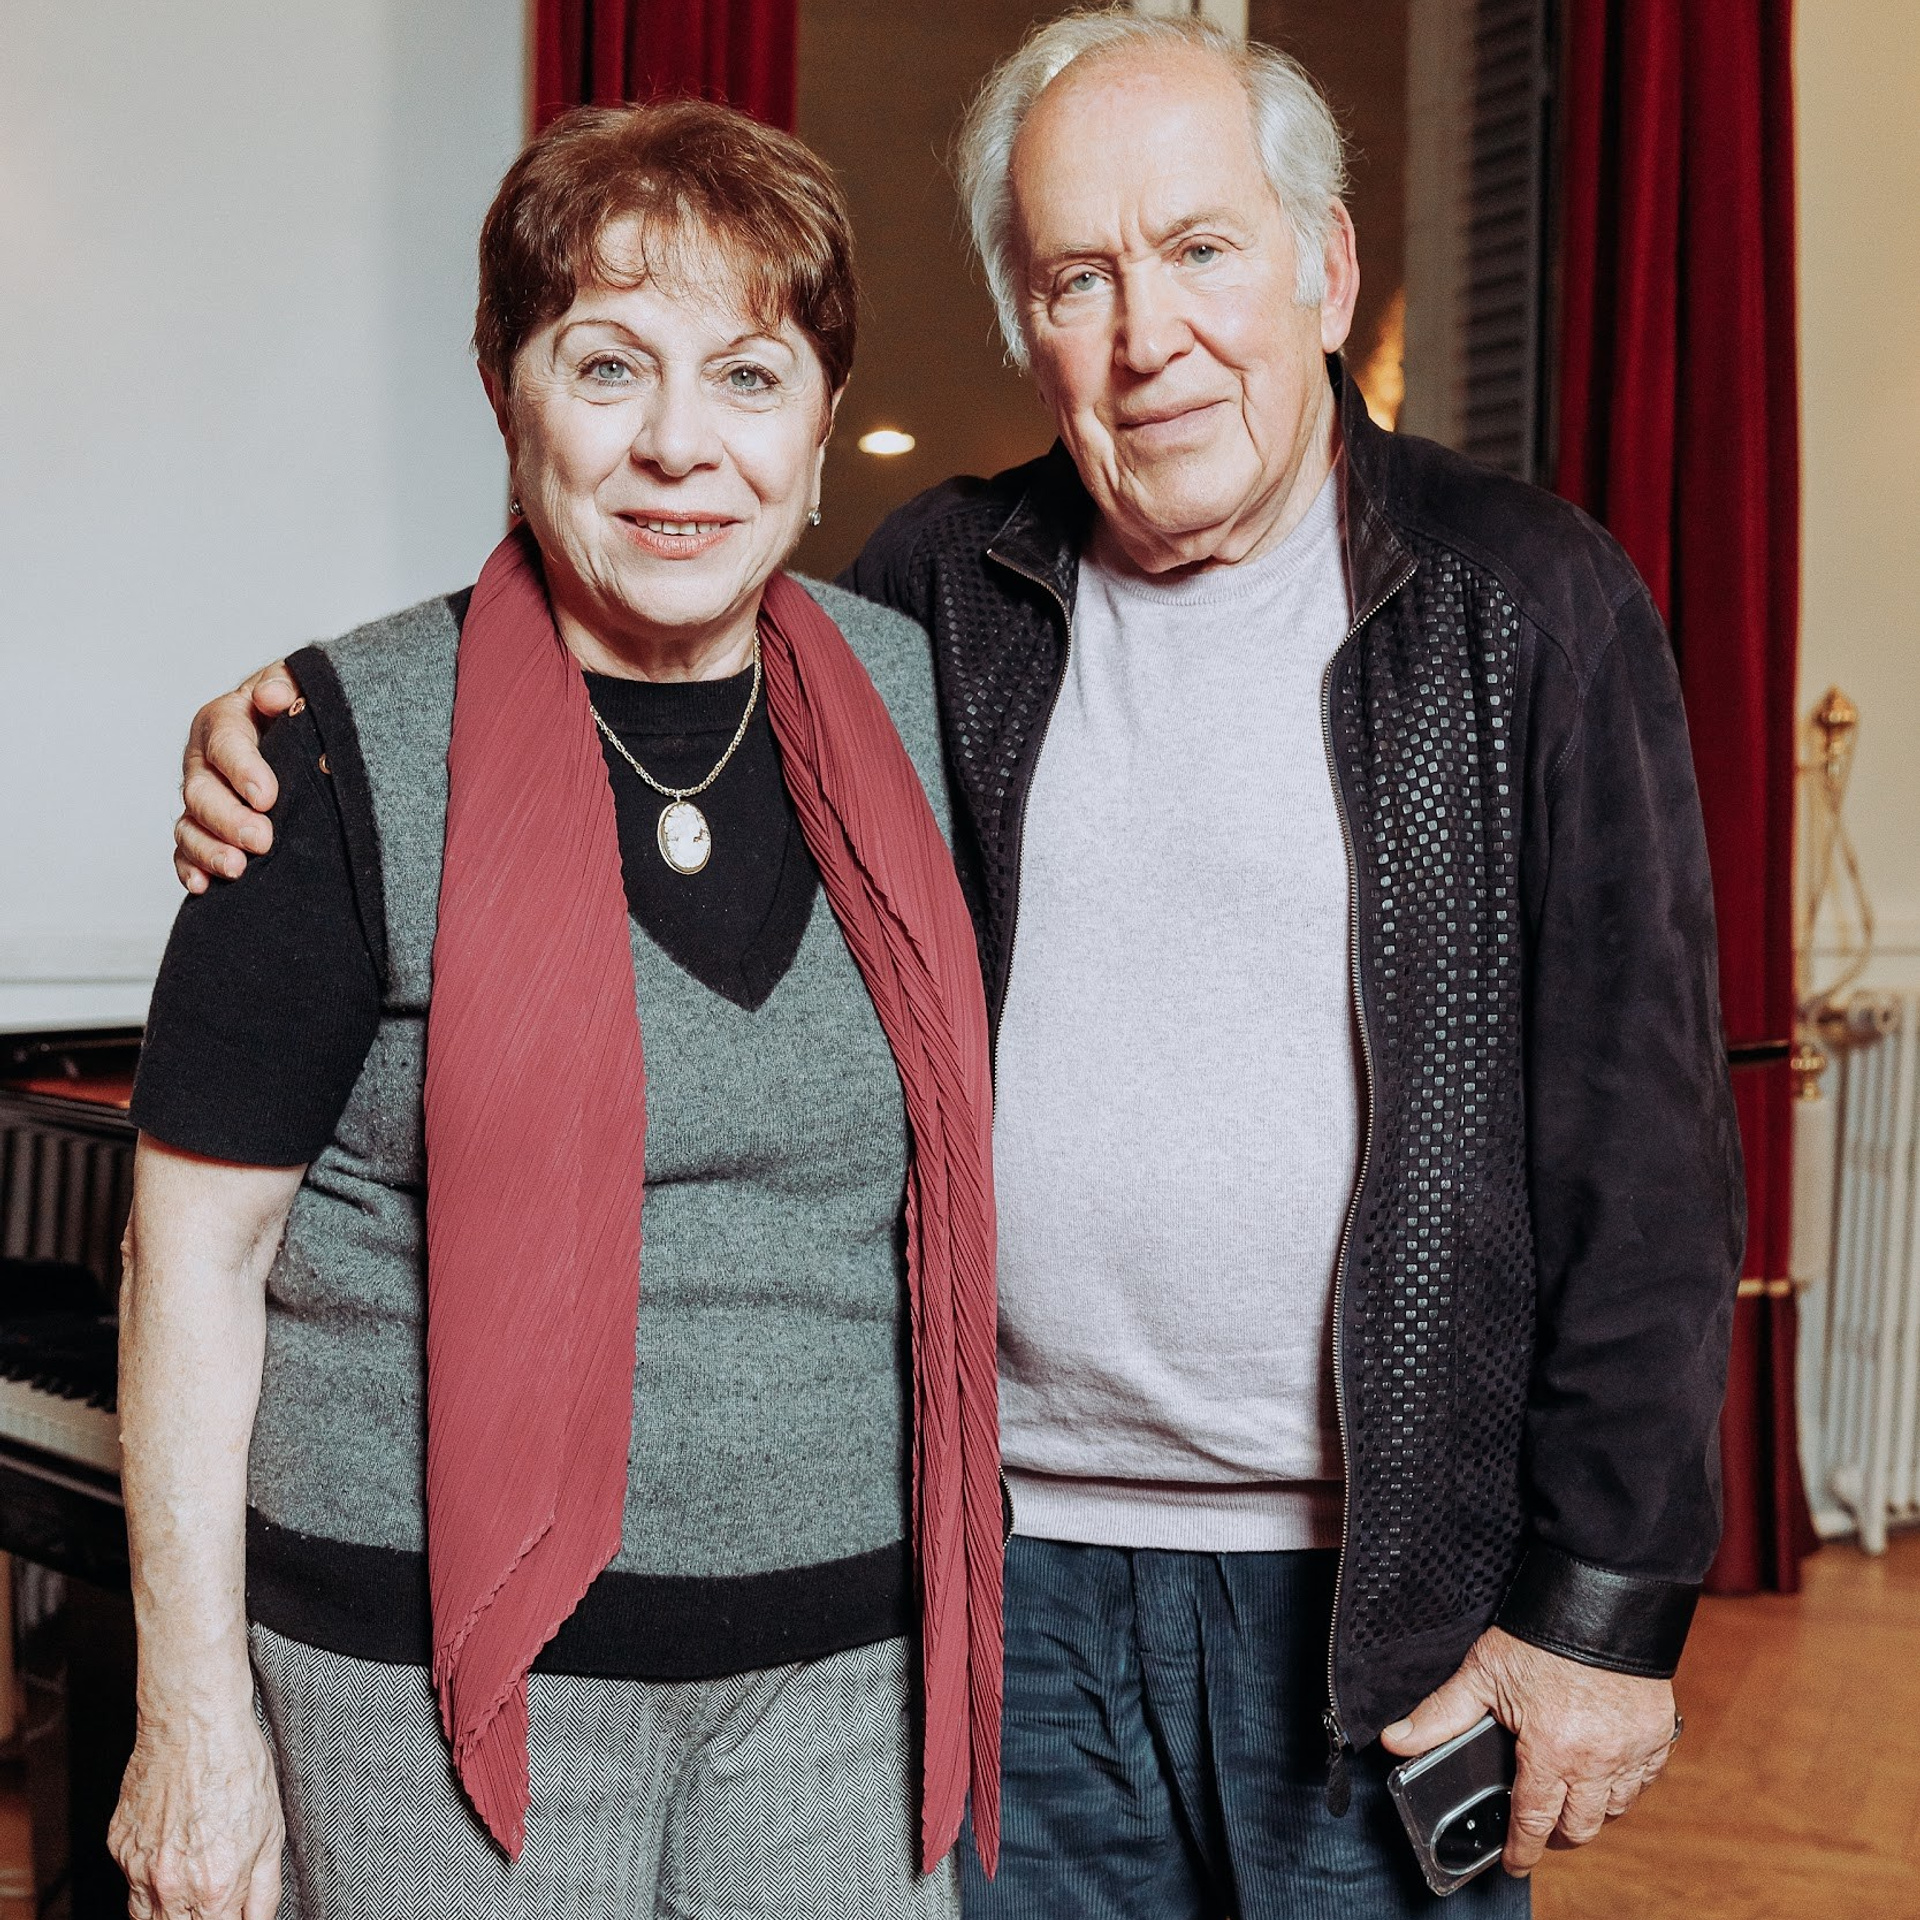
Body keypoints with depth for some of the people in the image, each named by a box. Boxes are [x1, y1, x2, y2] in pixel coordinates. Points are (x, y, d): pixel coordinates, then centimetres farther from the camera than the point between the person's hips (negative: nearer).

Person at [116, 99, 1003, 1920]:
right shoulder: (357, 754, -10)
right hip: (445, 1658, -3)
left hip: (847, 1645, 4)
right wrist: (195, 1714, -6)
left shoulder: (908, 699, 1)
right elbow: (197, 1241, -6)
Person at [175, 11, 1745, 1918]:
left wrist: (1607, 1600, -8)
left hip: (1387, 1582, -2)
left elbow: (1644, 1134, -6)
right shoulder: (938, 595, 3)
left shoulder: (1525, 601, -5)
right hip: (1010, 1560, 3)